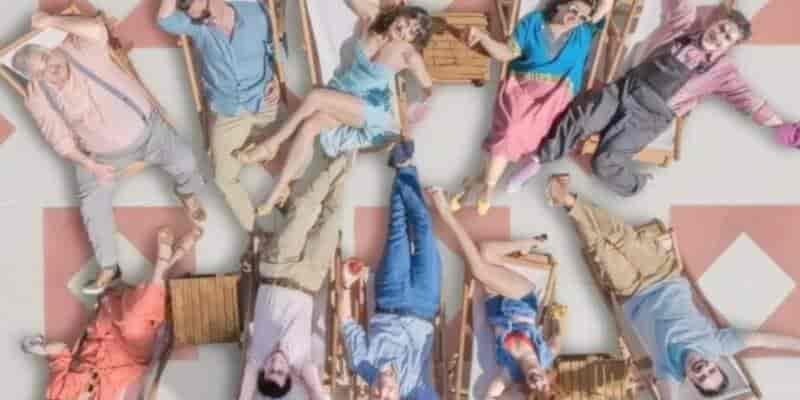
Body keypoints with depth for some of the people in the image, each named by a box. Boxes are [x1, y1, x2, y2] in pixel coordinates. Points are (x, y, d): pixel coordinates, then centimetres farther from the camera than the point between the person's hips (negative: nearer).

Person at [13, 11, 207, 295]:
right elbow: (61, 141, -12)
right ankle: (109, 269, 14)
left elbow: (97, 29, -42)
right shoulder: (38, 99, -16)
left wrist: (52, 21, -35)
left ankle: (187, 194, 26)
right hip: (103, 154, 1)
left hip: (146, 126, -1)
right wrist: (90, 165, -22)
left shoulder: (77, 48, -19)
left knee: (184, 161, -14)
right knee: (92, 207, -5)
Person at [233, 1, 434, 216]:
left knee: (315, 97, -29)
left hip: (369, 109, -5)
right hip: (341, 98, 5)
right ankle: (280, 190, -20)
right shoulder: (372, 19, -5)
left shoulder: (408, 53, -15)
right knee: (308, 126, -24)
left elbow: (428, 88, -7)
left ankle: (271, 144, -14)